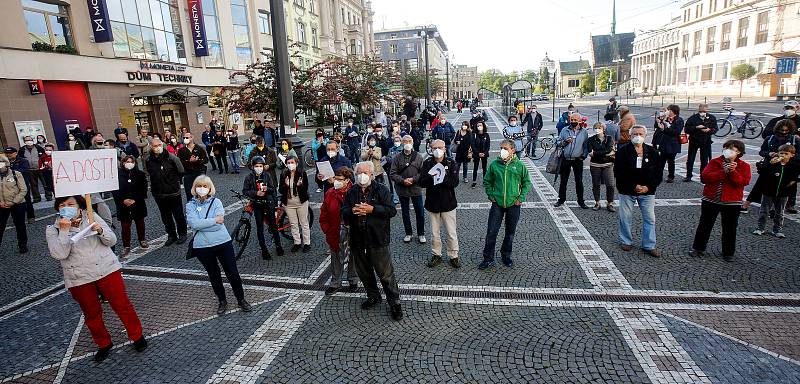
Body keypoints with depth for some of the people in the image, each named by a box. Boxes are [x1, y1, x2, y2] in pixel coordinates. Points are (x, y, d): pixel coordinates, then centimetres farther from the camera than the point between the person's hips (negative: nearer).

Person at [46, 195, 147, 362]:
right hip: (79, 279, 1)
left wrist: (100, 231, -19)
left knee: (122, 305, 4)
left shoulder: (92, 217, 2)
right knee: (92, 314, 13)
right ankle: (104, 344, 32)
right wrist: (64, 230, -19)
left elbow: (112, 240, 0)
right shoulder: (52, 230, 0)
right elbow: (59, 254, -14)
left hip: (107, 270, 0)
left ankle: (137, 336, 20)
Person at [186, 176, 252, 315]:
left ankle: (241, 300, 25)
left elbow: (219, 223, -16)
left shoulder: (216, 202, -4)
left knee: (233, 274, 5)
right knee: (214, 276, 17)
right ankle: (222, 301, 36)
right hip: (203, 247, 1)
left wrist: (201, 224, -15)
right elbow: (194, 224, -18)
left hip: (223, 243, -1)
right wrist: (214, 220, -17)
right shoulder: (190, 205, 0)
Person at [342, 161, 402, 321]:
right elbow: (344, 213, 4)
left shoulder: (381, 190, -4)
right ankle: (373, 296, 39)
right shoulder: (350, 192, 9)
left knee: (385, 273, 1)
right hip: (357, 240, 5)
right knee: (364, 272, 18)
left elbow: (392, 211, -12)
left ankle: (395, 303, 15)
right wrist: (353, 211, -18)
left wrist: (372, 209, -21)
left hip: (377, 239, -5)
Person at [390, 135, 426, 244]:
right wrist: (402, 180, -17)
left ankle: (421, 234, 22)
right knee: (405, 213, 13)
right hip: (402, 190, 1)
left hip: (416, 189, -1)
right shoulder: (397, 157, -2)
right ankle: (408, 233, 29)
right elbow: (392, 174, -5)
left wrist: (413, 179, -17)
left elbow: (423, 173, -4)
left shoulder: (418, 156, -2)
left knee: (420, 213, 5)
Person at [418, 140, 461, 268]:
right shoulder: (427, 163, 0)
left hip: (448, 203, -2)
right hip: (432, 203, 2)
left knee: (451, 233, 6)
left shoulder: (451, 163, -5)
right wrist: (431, 177, -25)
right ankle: (436, 255, 29)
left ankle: (453, 256, 22)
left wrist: (443, 178, -29)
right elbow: (421, 183, -7)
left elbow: (455, 182, -14)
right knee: (434, 233, 13)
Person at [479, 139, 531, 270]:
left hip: (513, 204, 0)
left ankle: (506, 256, 32)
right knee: (491, 231, -2)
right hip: (497, 204, 0)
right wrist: (490, 195, 1)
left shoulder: (519, 165, -4)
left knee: (510, 232, 13)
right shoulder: (494, 164, -2)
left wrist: (521, 198, -2)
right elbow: (487, 181, 9)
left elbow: (526, 182, 6)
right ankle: (488, 259, 11)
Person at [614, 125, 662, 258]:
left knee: (650, 219, 5)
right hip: (627, 191, -2)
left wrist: (649, 187, -9)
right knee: (626, 218, 6)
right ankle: (626, 242, 24)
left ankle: (649, 246, 17)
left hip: (647, 192, 3)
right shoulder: (623, 151, -5)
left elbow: (658, 173, 6)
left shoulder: (652, 152, 4)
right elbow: (618, 172, -11)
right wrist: (633, 186, -16)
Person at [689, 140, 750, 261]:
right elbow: (704, 177, -13)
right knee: (704, 225, 10)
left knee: (729, 228, 10)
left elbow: (744, 182, -14)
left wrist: (733, 172, -24)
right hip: (710, 200, 1)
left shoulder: (744, 166, 1)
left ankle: (728, 253, 25)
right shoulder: (715, 162, 1)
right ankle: (698, 248, 24)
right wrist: (724, 172, -19)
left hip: (731, 202, 0)